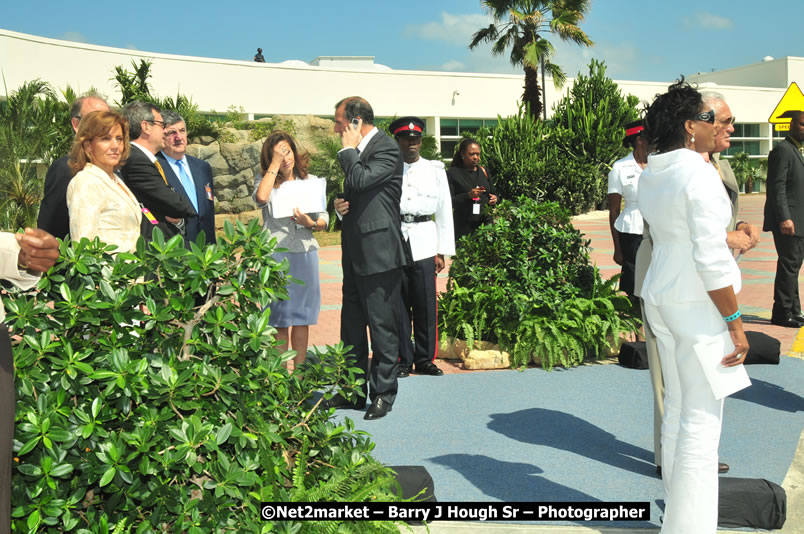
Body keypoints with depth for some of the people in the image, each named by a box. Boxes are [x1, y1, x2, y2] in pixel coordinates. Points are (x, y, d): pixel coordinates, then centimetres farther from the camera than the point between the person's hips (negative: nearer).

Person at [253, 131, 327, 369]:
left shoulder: (313, 182, 11)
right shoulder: (264, 180, 6)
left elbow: (324, 220, 8)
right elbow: (261, 198, -18)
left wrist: (310, 223, -15)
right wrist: (275, 163, -10)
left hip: (304, 254, 2)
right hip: (274, 255, -1)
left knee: (301, 318, 6)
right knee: (278, 319, 2)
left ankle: (299, 370, 15)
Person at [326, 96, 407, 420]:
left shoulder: (387, 149, -12)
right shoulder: (359, 151, 15)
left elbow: (360, 179, -27)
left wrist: (348, 149, -10)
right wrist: (343, 205, 6)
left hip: (378, 251, -10)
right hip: (356, 253, 10)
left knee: (382, 327, 0)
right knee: (352, 326, 15)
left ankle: (383, 394, 11)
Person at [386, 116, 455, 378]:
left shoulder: (435, 170, 11)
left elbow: (444, 212, 11)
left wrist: (442, 252, 7)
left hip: (424, 244, 1)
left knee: (426, 304, 0)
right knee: (398, 304, 1)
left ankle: (425, 359, 14)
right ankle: (403, 359, 13)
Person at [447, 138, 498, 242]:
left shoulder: (483, 171, 16)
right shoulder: (452, 173, 0)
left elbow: (493, 192, 24)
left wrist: (494, 198, 1)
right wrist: (468, 196, -19)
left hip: (485, 222, 4)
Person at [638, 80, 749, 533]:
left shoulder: (650, 175, 8)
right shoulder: (699, 173, -17)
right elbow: (711, 259, -20)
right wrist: (735, 323, -16)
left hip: (661, 296, 9)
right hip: (699, 304, -9)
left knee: (678, 409, 17)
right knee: (702, 420, -2)